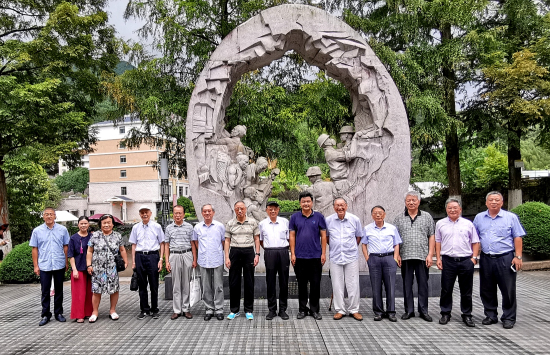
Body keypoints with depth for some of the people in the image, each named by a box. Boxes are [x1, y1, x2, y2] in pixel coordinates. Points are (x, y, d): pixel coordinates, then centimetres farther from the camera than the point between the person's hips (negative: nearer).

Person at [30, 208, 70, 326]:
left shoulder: (62, 229, 2)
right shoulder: (37, 231, 2)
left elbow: (65, 246, 6)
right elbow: (34, 249, 3)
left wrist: (67, 262, 4)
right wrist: (36, 265, 0)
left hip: (59, 265, 1)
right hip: (44, 266, 0)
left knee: (59, 290, 10)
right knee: (45, 291, 4)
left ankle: (58, 313, 21)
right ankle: (45, 315, 15)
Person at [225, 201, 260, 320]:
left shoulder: (253, 222, 4)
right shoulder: (230, 223, 6)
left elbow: (257, 239, 7)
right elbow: (227, 240, 6)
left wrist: (257, 255, -2)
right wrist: (227, 257, -1)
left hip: (249, 252, 0)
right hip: (235, 252, 1)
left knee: (249, 282, 3)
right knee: (234, 282, 3)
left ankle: (249, 310, 14)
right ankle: (234, 310, 15)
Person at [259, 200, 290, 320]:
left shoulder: (285, 221, 6)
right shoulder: (262, 224, 8)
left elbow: (290, 238, 11)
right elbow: (260, 240, 17)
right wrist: (268, 249, 10)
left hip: (283, 252, 0)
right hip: (269, 253, 0)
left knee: (284, 281, 4)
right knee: (270, 281, 4)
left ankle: (283, 309, 14)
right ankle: (272, 309, 14)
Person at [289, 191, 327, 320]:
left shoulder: (319, 217, 3)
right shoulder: (294, 217, 4)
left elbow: (323, 236, 3)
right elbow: (292, 236, 4)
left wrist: (323, 253, -3)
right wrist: (292, 254, -2)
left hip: (316, 256, 0)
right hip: (300, 256, 1)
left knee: (315, 284, 5)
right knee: (301, 284, 8)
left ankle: (314, 309, 17)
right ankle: (302, 309, 19)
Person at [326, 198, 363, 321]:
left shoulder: (354, 219, 0)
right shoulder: (328, 220, 0)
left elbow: (359, 236, 13)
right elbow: (325, 236, 14)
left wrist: (352, 248, 9)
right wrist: (334, 247, 9)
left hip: (351, 256, 0)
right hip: (335, 257, 1)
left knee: (353, 284, 2)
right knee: (337, 285, 4)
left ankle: (354, 310, 15)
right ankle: (340, 310, 15)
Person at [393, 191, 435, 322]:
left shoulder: (427, 217, 7)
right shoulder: (399, 218, 8)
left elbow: (432, 236, 5)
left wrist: (430, 254, -3)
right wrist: (396, 254, -1)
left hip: (422, 257, -1)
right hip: (405, 257, 1)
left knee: (423, 284, 4)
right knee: (407, 284, 7)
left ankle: (423, 311, 16)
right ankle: (409, 310, 17)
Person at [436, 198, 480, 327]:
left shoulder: (468, 224, 7)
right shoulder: (440, 224, 8)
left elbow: (475, 242, 9)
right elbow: (438, 242, 10)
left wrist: (474, 257, -2)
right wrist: (438, 258, 3)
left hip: (466, 261, 0)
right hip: (448, 261, 0)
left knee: (466, 291, 7)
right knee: (446, 289, 5)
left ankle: (467, 315, 19)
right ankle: (445, 314, 17)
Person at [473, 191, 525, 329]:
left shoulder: (511, 217, 1)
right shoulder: (479, 218, 9)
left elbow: (518, 238, -1)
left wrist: (518, 256, -9)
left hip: (505, 259, -3)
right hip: (486, 259, 3)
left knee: (508, 290, 2)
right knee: (487, 290, 10)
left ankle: (509, 318, 15)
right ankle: (491, 315, 24)